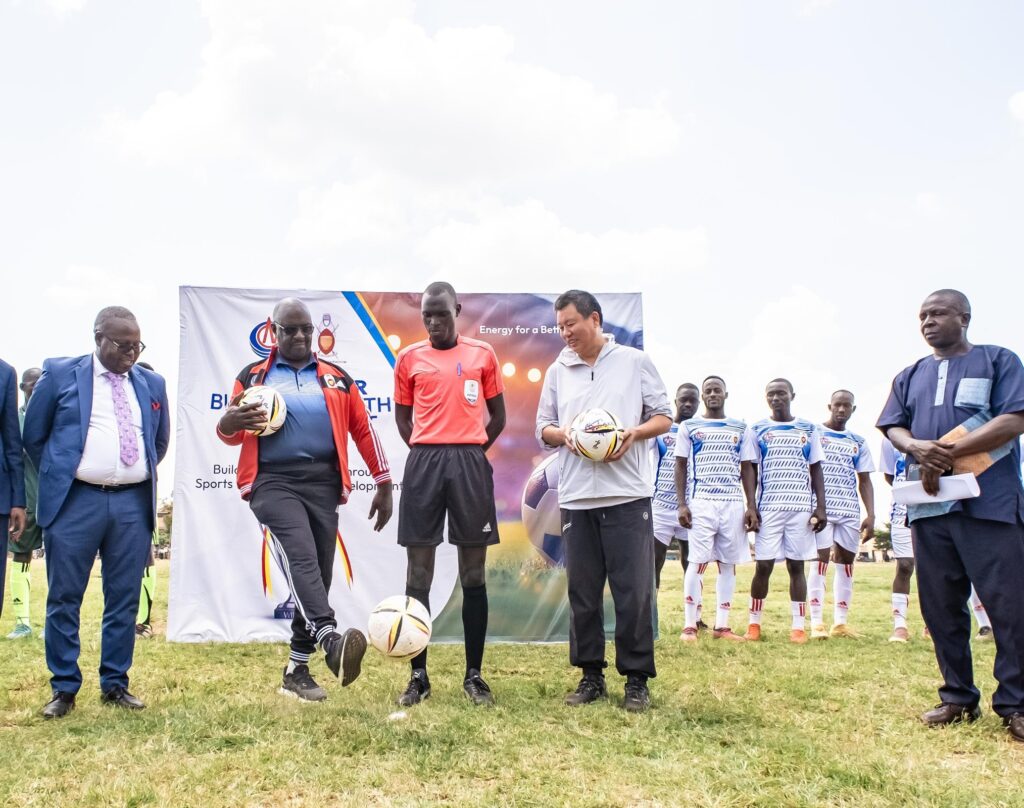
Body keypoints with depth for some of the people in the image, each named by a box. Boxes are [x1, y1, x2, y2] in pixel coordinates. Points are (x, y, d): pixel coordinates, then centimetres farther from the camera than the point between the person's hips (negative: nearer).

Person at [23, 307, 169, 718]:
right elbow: (33, 435, 9)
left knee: (124, 600, 7)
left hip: (133, 503, 3)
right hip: (74, 502, -2)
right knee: (64, 599, 3)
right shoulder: (60, 373, 2)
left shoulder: (152, 383, 11)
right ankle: (64, 688, 14)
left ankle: (115, 684, 18)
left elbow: (160, 440, 23)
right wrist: (57, 478, 11)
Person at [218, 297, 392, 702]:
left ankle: (297, 670, 15)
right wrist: (229, 423, -15)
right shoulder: (253, 376, 9)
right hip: (274, 481, -3)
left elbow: (363, 430, 11)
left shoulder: (336, 377, 12)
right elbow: (231, 433, 10)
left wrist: (383, 485, 8)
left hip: (322, 483, 3)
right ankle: (331, 640, -44)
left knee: (319, 572, 4)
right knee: (301, 556, -27)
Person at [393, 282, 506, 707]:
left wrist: (468, 450, 5)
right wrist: (430, 452, 5)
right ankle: (418, 676, 9)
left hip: (471, 463, 0)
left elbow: (498, 416, 12)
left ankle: (474, 675, 11)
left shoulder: (483, 354, 7)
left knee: (473, 574, 2)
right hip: (423, 463, 1)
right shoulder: (408, 358, 8)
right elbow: (403, 416, 16)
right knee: (418, 574, 0)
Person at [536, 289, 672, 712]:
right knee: (582, 592, 7)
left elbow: (664, 417, 6)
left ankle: (637, 680, 9)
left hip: (627, 494, -3)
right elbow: (543, 428, 16)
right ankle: (591, 676, 18)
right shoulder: (558, 371, 13)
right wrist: (561, 434, -7)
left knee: (633, 591, -2)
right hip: (576, 497, 3)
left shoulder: (634, 361, 5)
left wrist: (635, 433, -13)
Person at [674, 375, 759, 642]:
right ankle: (690, 625, -2)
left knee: (728, 563, 4)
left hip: (733, 504, 3)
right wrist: (682, 504, -5)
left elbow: (748, 469, 11)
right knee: (698, 562, -8)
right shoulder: (688, 427, 7)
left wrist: (752, 506, 1)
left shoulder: (741, 429, 13)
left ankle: (722, 626, 9)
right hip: (701, 503, -3)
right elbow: (681, 467, 5)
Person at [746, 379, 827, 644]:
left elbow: (816, 470, 11)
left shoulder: (809, 430, 10)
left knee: (796, 565, 3)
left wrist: (821, 507, 2)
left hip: (801, 508, 1)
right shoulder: (758, 430, 8)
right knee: (764, 565, -2)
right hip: (768, 507, -1)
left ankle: (799, 626, 8)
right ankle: (754, 623, 10)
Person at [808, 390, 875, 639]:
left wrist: (870, 515, 5)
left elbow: (864, 481, 15)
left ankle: (840, 623, 12)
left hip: (850, 511, 4)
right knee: (820, 561, -8)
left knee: (846, 562, 5)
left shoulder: (858, 443, 15)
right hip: (821, 508, -4)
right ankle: (816, 623, -6)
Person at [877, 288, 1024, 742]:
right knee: (940, 605, 7)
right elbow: (893, 428, 12)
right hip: (929, 506, 5)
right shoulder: (910, 377, 19)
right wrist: (919, 448, -12)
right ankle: (958, 698, 17)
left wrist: (948, 453, -14)